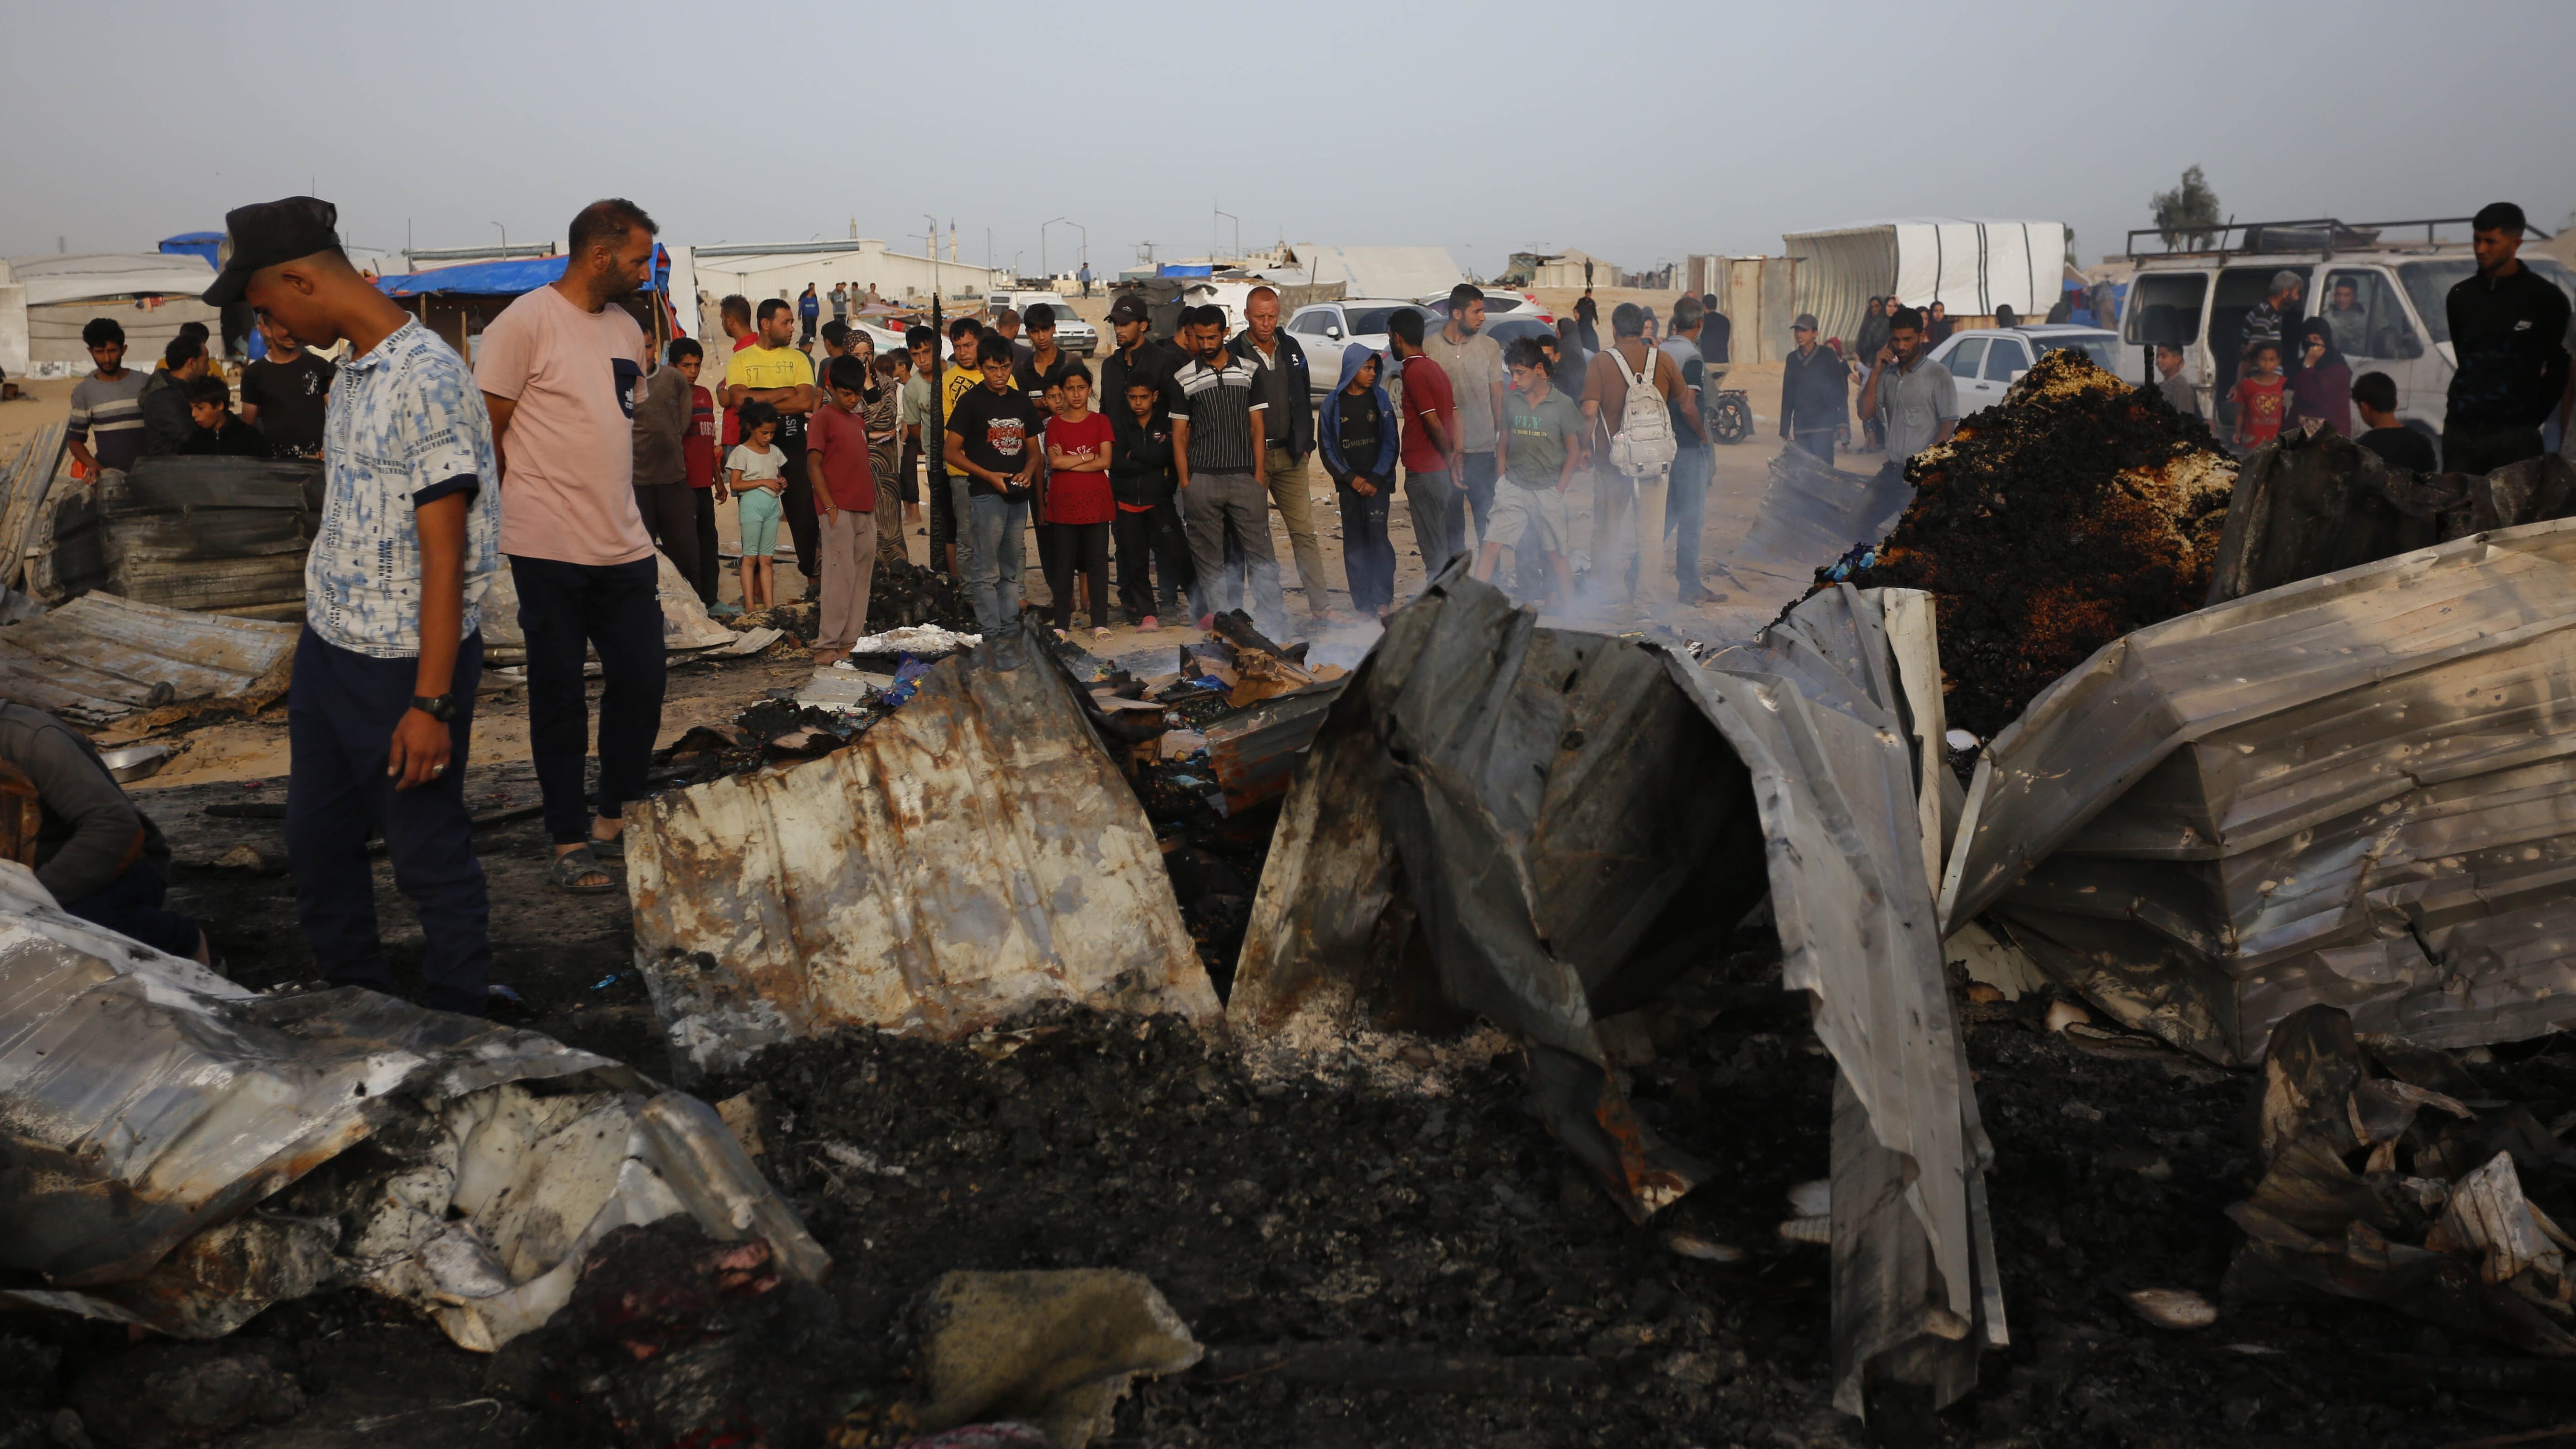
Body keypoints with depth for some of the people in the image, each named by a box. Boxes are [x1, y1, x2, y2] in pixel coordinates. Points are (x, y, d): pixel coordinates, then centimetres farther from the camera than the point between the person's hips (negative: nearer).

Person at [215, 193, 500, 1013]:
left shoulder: (426, 383, -18)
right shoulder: (352, 372, 9)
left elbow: (444, 556, -20)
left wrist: (431, 703, -22)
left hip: (403, 666, -9)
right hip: (327, 650, 9)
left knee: (430, 859, 3)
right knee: (316, 846, 18)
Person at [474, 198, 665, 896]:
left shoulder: (627, 329, 14)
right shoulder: (526, 322, -9)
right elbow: (486, 432, -7)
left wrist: (618, 510, 15)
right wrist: (529, 510, 0)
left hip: (626, 546, 7)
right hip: (551, 549, -7)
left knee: (641, 681, 9)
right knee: (559, 695, 3)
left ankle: (616, 817, 26)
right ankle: (568, 840, 13)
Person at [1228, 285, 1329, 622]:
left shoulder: (1291, 348, 10)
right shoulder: (1233, 354, -4)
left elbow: (1304, 398, 19)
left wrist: (1305, 443, 12)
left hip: (1290, 455, 3)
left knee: (1304, 531, 1)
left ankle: (1321, 606, 2)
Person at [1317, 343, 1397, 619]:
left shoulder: (1381, 398, 4)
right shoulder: (1333, 403, 3)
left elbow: (1390, 442, 3)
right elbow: (1326, 447, 5)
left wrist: (1375, 479, -6)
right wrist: (1351, 479, -4)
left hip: (1377, 481, -1)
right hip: (1349, 483, 1)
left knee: (1377, 536, -10)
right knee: (1354, 542, 1)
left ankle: (1382, 601, -5)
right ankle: (1363, 604, 5)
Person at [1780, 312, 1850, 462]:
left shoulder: (1828, 356, -1)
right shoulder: (1792, 359, 11)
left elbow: (1841, 389, -1)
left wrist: (1842, 421, -7)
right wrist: (1785, 428, 13)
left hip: (1823, 427, -4)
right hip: (1800, 426, 4)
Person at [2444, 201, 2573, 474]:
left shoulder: (2546, 299, -3)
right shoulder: (2459, 296, 9)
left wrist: (2531, 419, -1)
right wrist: (2469, 406, 14)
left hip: (2514, 436, -4)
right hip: (2460, 431, 4)